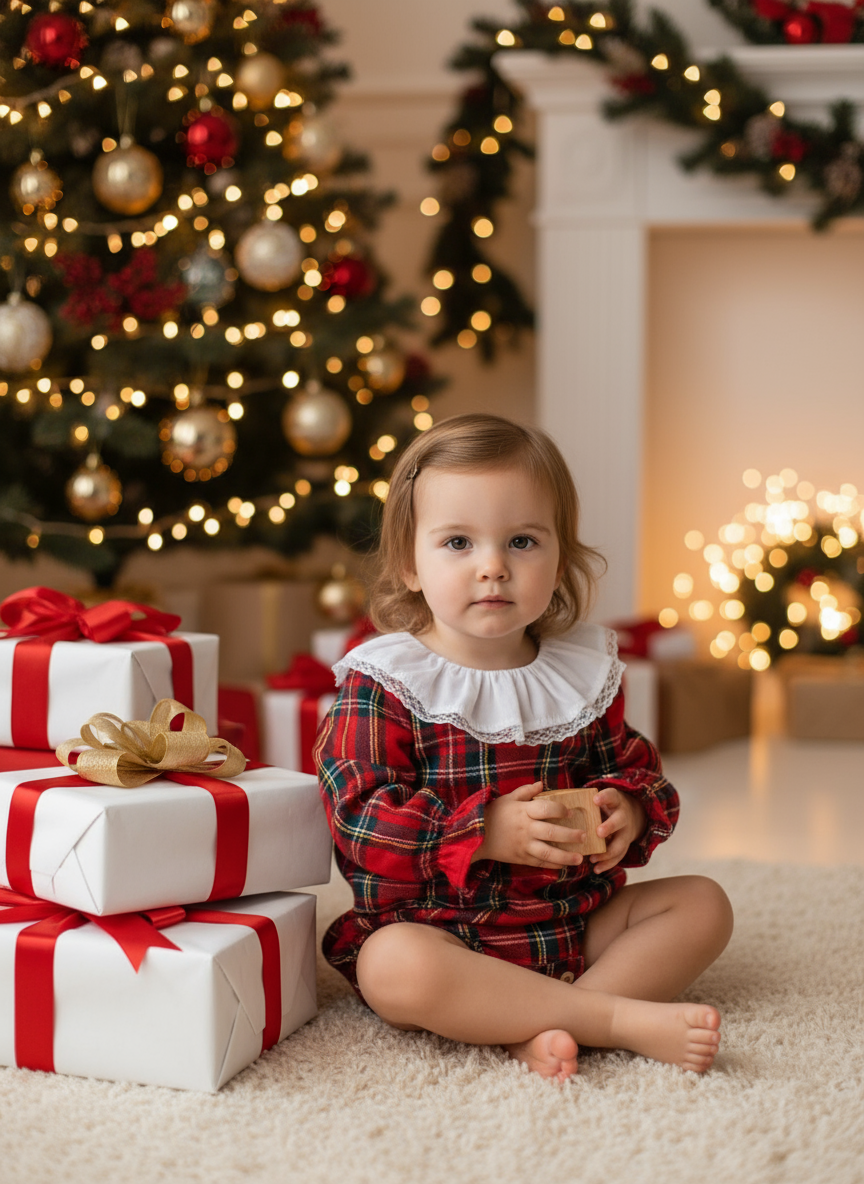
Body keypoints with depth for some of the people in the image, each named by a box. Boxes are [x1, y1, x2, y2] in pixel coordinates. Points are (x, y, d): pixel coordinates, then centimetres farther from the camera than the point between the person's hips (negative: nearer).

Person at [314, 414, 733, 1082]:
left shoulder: (584, 670, 5)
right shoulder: (384, 681, -9)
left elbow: (631, 765, 17)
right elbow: (362, 813, -16)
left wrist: (631, 809, -8)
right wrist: (484, 831, -25)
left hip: (574, 918, 5)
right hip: (437, 925, -5)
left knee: (703, 904, -5)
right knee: (393, 967, -35)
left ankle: (544, 1028, -22)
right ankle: (623, 1018, -30)